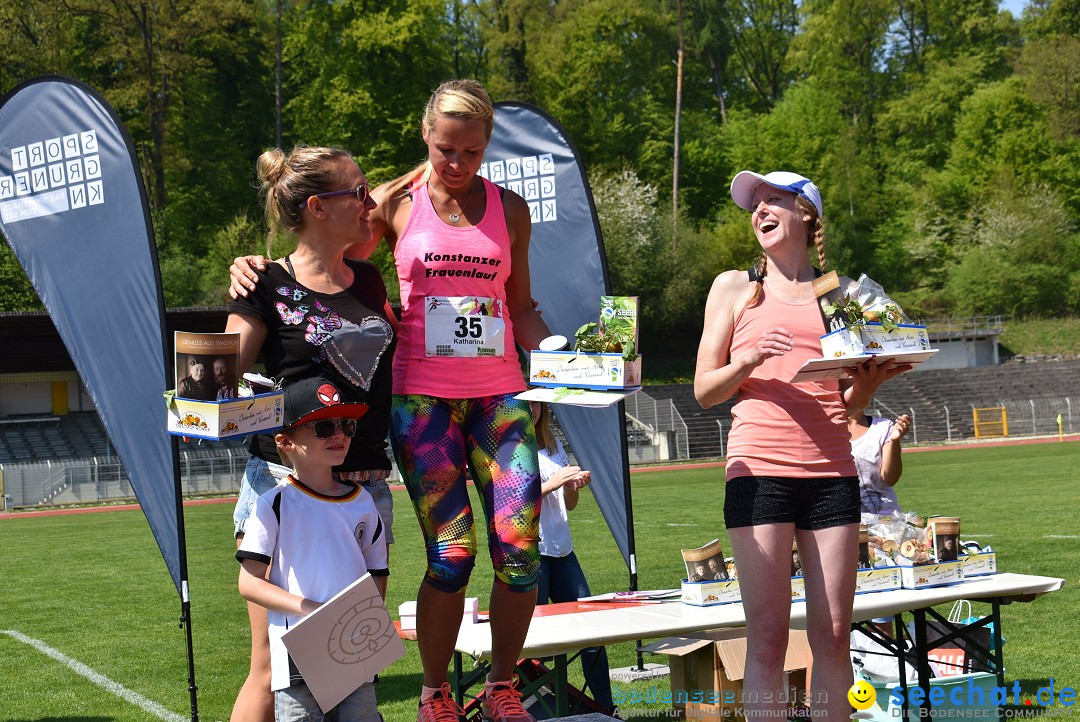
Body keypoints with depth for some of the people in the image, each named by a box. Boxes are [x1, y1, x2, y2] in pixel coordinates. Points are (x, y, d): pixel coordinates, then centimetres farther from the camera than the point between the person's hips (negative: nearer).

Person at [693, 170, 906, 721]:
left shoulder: (841, 293, 16)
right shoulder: (735, 287, 10)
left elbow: (851, 405, 18)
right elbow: (704, 391, 6)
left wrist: (870, 379, -3)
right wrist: (749, 360, -12)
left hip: (832, 473, 2)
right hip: (759, 469, -2)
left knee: (832, 635, 2)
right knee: (768, 635, -5)